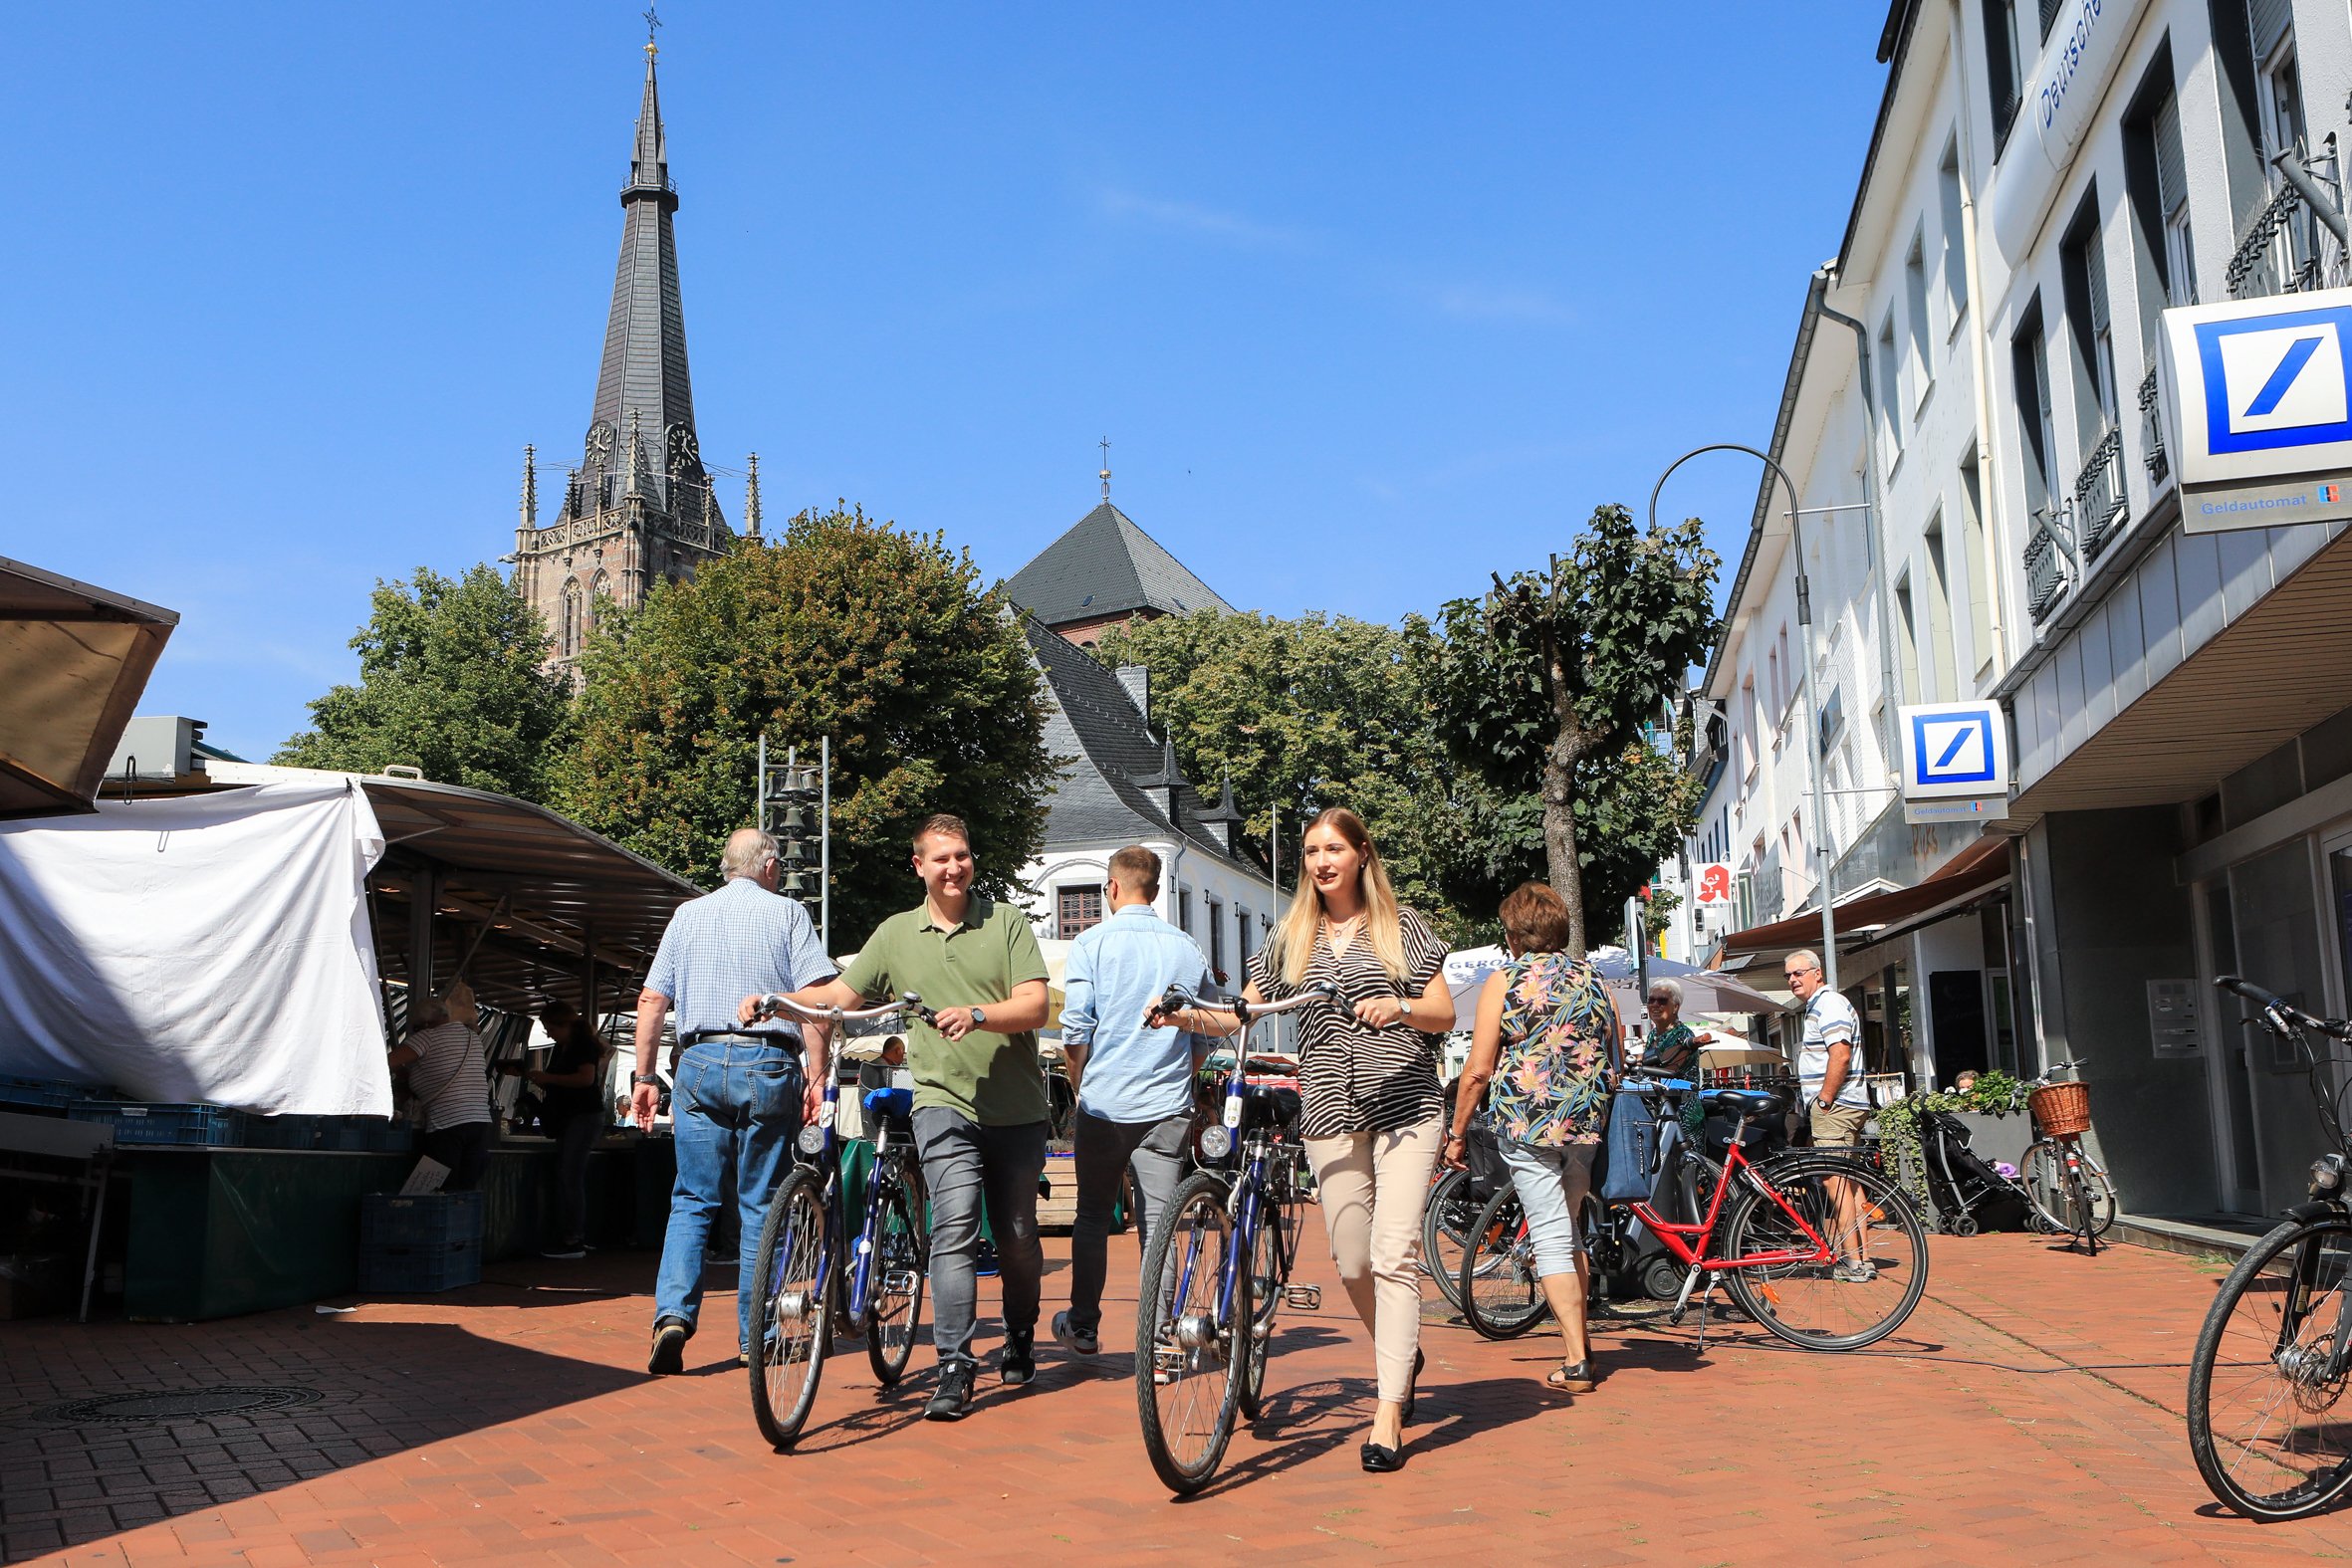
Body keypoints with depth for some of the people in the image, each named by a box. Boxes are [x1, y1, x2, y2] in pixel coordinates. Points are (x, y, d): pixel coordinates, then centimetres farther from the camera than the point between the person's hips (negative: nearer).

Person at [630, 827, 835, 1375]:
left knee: (692, 1200, 8)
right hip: (767, 1065, -2)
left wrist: (644, 1076, 14)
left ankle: (673, 1313, -11)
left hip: (700, 1063, 2)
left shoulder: (688, 914, 13)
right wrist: (817, 1074, -6)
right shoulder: (787, 913, 4)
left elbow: (651, 1001, 9)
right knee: (760, 1205, 6)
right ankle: (754, 1336, 10)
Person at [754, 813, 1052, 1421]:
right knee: (955, 1228, -17)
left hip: (1017, 1109, 0)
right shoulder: (895, 934, 9)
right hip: (945, 1103, 0)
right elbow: (840, 994, 12)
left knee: (1018, 1238, 12)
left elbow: (1035, 1005, -7)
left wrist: (978, 1015, -25)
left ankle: (1020, 1343, 34)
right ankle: (955, 1368, -12)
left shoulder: (1006, 921, 1)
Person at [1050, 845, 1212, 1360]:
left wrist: (1081, 1091, 9)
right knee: (1158, 1225, 3)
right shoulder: (1187, 949, 6)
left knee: (1092, 1218, 13)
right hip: (1168, 1107, 2)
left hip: (1104, 1103, -2)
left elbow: (1075, 1032, -6)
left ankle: (1082, 1327, 24)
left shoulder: (1093, 942, -3)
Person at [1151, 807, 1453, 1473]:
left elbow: (1445, 1016, 3)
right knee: (1352, 1263, 5)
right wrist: (1188, 1016, -8)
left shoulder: (1402, 927, 6)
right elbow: (1240, 1013, 11)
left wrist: (1399, 1005, -17)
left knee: (1394, 1255, -11)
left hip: (1405, 1106, -3)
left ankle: (1388, 1413, -9)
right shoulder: (1292, 938, 13)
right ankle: (1403, 1354, 32)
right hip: (1330, 1113, 3)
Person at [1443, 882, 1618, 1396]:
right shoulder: (1594, 979, 11)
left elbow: (1478, 1070, -7)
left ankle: (1575, 1362, -3)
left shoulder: (1505, 981, -3)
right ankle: (1579, 1339, 29)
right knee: (1568, 1228, 21)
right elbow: (1616, 1064, 16)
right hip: (1588, 1124, 5)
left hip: (1526, 1124, -5)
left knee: (1551, 1237, -2)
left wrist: (1456, 1133, 2)